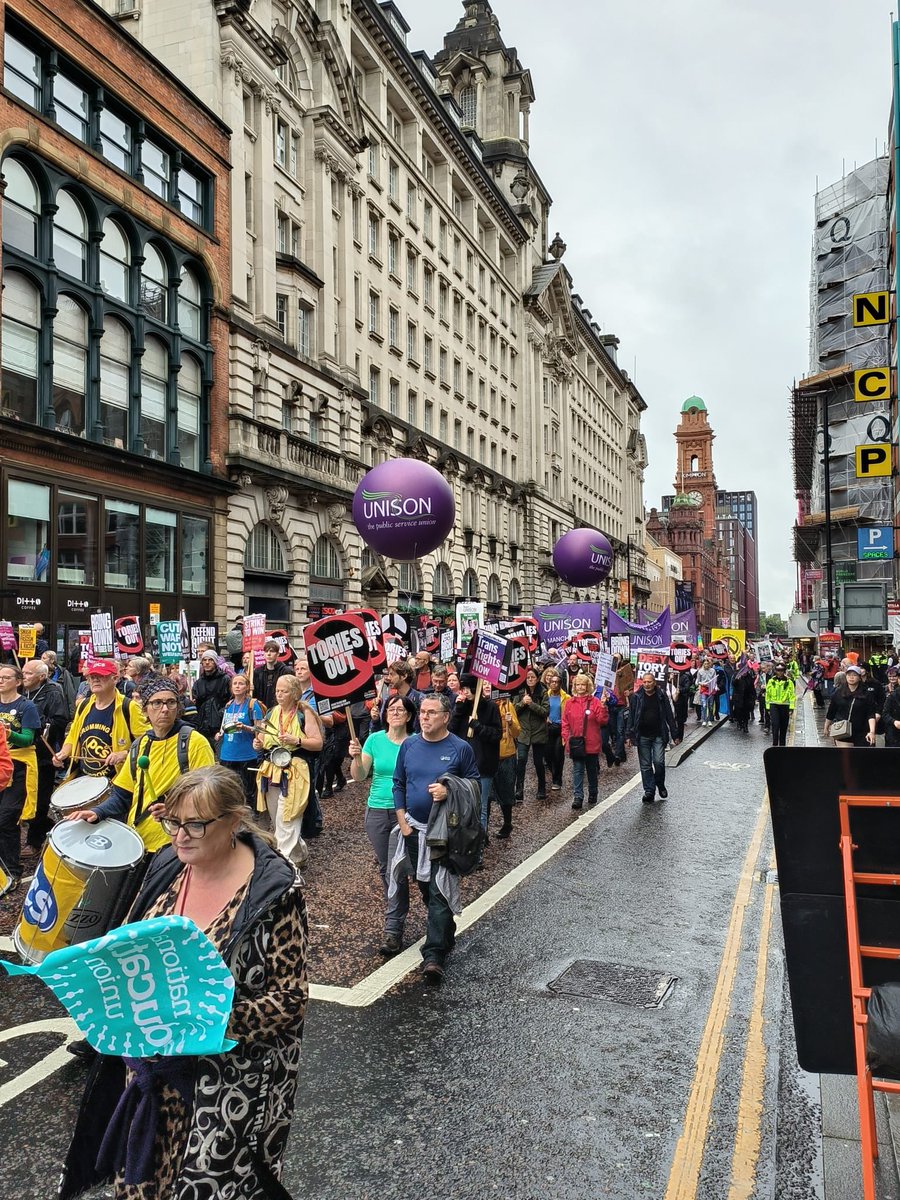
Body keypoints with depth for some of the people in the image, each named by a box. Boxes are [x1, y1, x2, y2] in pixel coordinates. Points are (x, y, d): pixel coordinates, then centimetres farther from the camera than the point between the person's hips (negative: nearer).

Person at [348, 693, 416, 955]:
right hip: (377, 811, 3)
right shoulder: (375, 739, 1)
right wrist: (356, 757, -19)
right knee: (385, 868, 14)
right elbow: (359, 776, 0)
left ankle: (393, 929, 0)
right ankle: (396, 913, 34)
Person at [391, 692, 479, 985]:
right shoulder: (409, 746, 2)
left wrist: (450, 791, -19)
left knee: (439, 891, -9)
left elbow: (474, 784, -1)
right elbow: (398, 784, 8)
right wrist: (402, 821, 1)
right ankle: (446, 934, 36)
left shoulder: (460, 748, -8)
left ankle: (434, 955, -8)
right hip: (413, 829, 5)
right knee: (425, 887, 16)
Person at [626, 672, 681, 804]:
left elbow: (669, 716, 4)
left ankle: (660, 784, 19)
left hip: (659, 735, -1)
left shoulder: (661, 696, 1)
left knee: (659, 762, -7)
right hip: (643, 736, 1)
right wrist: (630, 735, -2)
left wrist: (675, 735, 3)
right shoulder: (636, 697, 1)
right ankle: (649, 791, 13)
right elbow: (631, 717, 3)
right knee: (645, 765, 4)